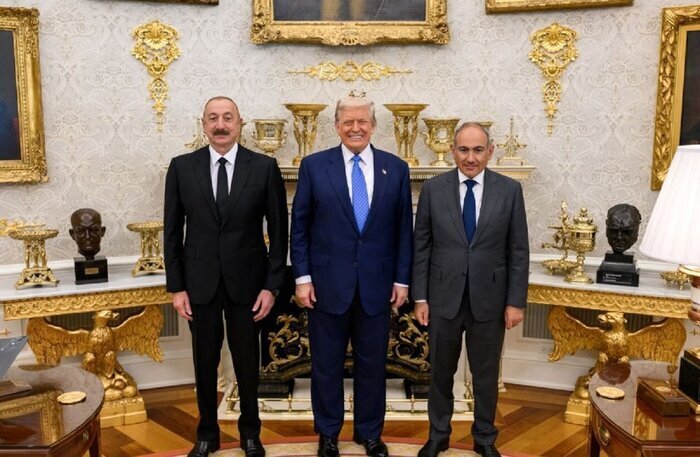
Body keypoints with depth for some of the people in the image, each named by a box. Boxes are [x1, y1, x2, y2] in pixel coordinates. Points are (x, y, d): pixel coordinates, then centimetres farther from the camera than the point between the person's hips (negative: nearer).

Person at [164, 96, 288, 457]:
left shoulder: (264, 167, -5)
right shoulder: (181, 167, -1)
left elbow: (278, 231, -3)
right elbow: (173, 231, 2)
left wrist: (272, 285, -6)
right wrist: (176, 286, -1)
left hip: (246, 281, -1)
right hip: (200, 282, 1)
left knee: (247, 362, 13)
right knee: (205, 363, 13)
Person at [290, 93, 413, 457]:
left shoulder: (396, 168, 3)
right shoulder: (314, 166, -1)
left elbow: (403, 229, 5)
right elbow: (299, 226, 0)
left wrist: (402, 279, 1)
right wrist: (302, 277, -5)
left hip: (377, 284, 1)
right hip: (327, 283, -1)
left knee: (372, 364, 12)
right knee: (326, 364, 11)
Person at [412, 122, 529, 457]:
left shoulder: (510, 190, -3)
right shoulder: (433, 189, -3)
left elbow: (519, 251, -1)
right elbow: (421, 247, -1)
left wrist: (516, 301, -4)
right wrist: (420, 297, -3)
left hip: (489, 299, 0)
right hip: (443, 298, 0)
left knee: (486, 374, 14)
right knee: (441, 372, 15)